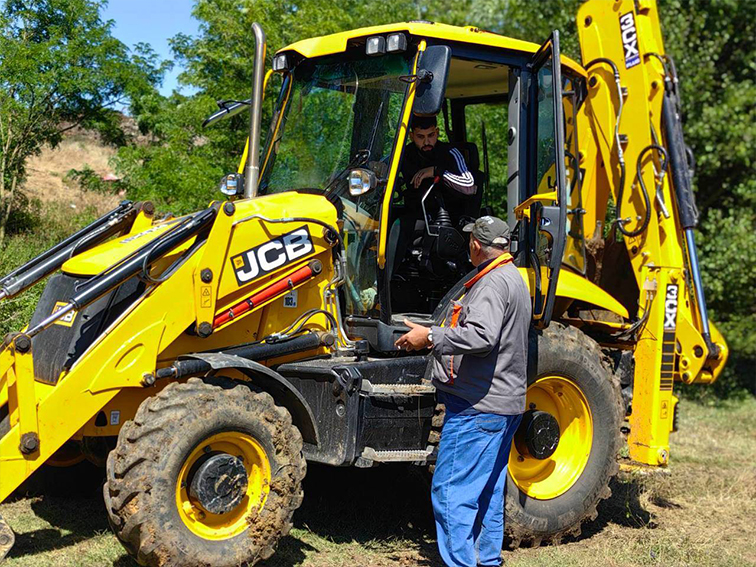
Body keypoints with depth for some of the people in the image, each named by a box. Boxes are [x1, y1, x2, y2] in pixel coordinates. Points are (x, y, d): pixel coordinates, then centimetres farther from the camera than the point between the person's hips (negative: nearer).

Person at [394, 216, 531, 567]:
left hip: (477, 406, -11)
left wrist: (431, 337, -28)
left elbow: (482, 336, -31)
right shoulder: (513, 278, 17)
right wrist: (463, 313, 39)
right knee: (487, 492, 18)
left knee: (451, 492, -8)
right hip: (504, 405, 11)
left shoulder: (493, 283, -16)